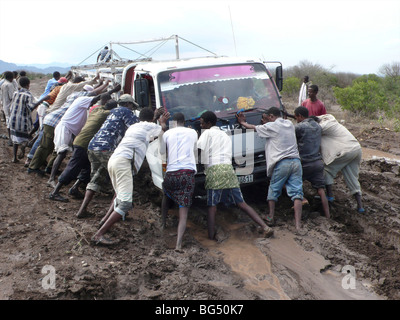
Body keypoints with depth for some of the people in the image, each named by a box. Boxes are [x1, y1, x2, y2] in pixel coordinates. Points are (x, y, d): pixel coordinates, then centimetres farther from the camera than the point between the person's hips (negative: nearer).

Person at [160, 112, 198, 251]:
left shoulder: (167, 134, 9)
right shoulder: (192, 132, 14)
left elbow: (162, 152, 22)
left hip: (171, 172, 1)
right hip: (188, 173, 0)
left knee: (166, 196, 33)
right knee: (184, 210, -3)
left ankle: (163, 223, 37)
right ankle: (178, 243, -16)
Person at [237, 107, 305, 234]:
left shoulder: (271, 126, -1)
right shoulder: (289, 124, 17)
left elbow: (254, 128, 12)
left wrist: (242, 122, 29)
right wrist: (266, 122, 35)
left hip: (281, 163, -4)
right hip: (296, 161, 4)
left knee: (273, 190, 16)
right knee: (297, 192, -2)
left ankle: (270, 217, 22)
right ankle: (298, 225, -9)